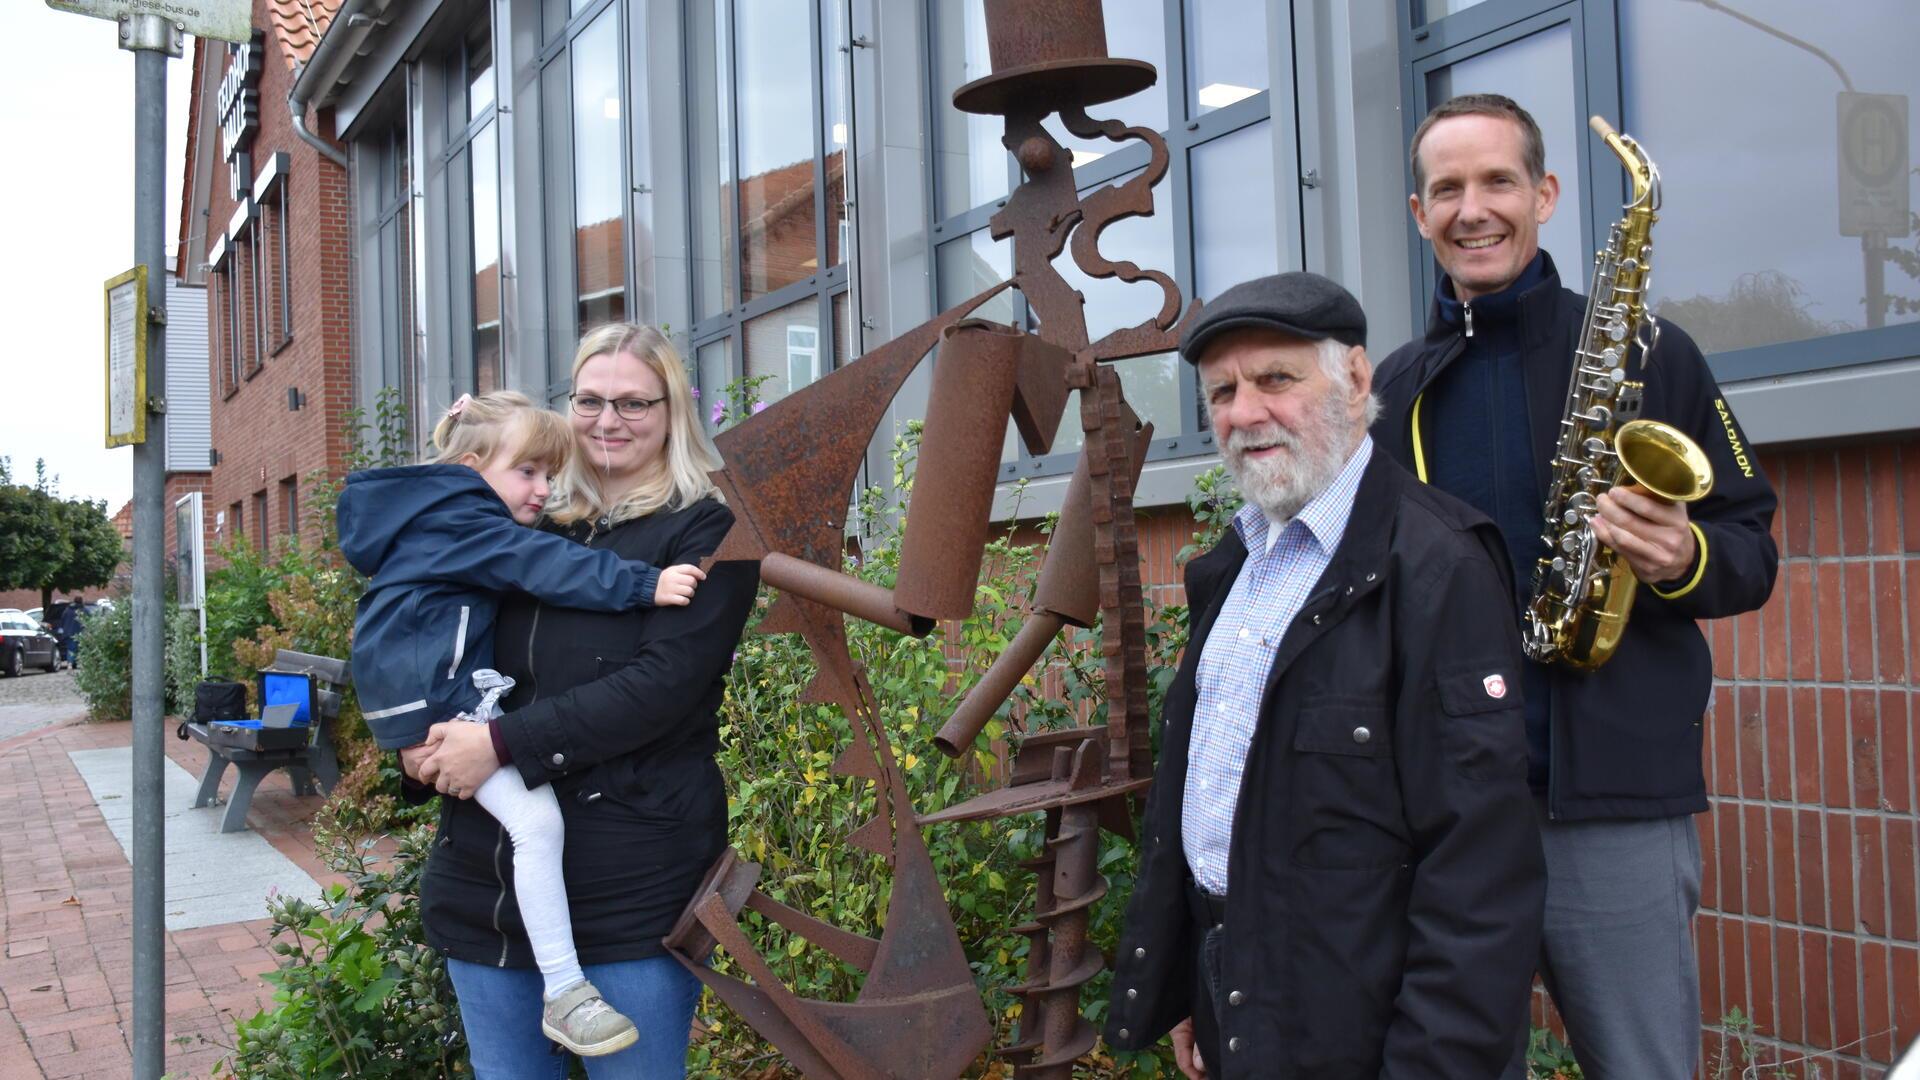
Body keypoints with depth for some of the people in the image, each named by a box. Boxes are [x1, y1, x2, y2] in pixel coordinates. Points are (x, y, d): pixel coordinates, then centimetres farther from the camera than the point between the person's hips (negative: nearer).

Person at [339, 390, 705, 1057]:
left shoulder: (433, 518, 20)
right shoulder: (457, 518, -11)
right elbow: (546, 567, -24)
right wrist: (643, 585, -31)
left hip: (455, 695, 11)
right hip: (434, 701, -11)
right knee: (534, 817, -21)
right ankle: (563, 993, -19)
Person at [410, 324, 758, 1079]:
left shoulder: (706, 532, -4)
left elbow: (663, 685, -16)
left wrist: (504, 743, -20)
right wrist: (423, 739, -2)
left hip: (633, 889, -5)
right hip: (485, 880, 6)